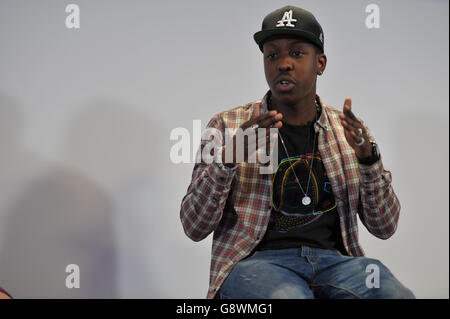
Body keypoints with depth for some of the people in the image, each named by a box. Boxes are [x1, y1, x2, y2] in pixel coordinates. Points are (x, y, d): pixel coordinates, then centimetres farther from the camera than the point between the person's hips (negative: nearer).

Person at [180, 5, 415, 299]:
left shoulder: (349, 132, 14)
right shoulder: (228, 126, 6)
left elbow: (385, 228, 9)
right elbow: (194, 227, 0)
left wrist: (368, 159, -9)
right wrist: (228, 157, -17)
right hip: (256, 260, -2)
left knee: (397, 296, -30)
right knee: (289, 297, -38)